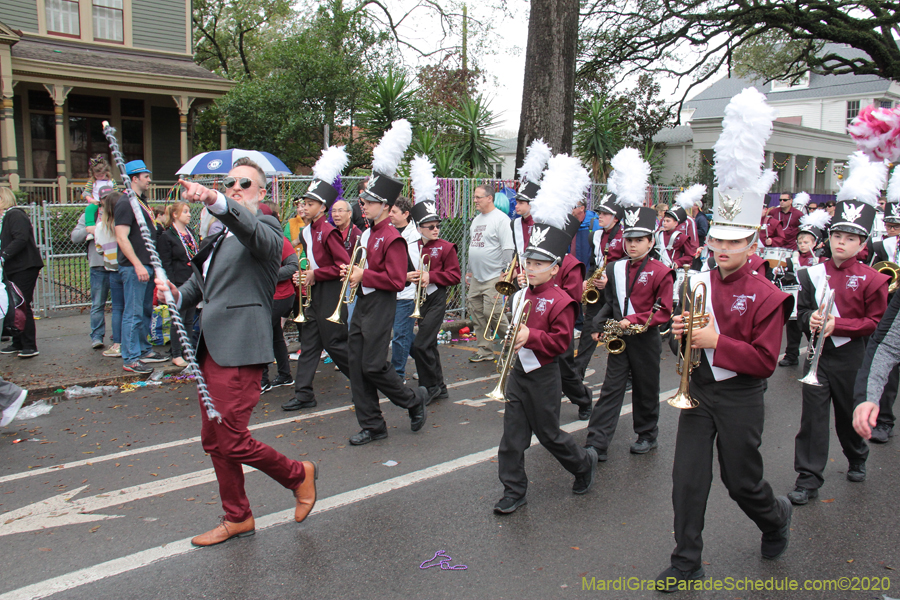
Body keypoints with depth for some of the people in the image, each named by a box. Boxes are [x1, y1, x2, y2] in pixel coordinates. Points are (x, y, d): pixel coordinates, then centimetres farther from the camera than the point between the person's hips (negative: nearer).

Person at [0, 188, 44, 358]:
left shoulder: (15, 215, -11)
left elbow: (21, 239, -22)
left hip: (25, 268, -9)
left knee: (22, 306, -7)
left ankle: (30, 346, -2)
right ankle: (18, 343, 19)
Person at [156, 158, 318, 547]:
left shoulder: (266, 228, -6)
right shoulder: (218, 237, 21)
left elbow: (251, 230, -31)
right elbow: (198, 285, 24)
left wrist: (213, 200, -48)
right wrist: (176, 294, 1)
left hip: (239, 353, -9)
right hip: (211, 351, 9)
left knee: (232, 441, -8)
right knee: (213, 441, 14)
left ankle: (299, 475, 17)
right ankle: (238, 518, 30)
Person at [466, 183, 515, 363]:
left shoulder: (500, 219, -10)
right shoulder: (476, 219, 17)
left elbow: (508, 249, -15)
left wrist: (505, 272, -20)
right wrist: (470, 271, 22)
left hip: (493, 277, -8)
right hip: (476, 278, 8)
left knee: (492, 313, -12)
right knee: (477, 314, 7)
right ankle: (485, 351, 16)